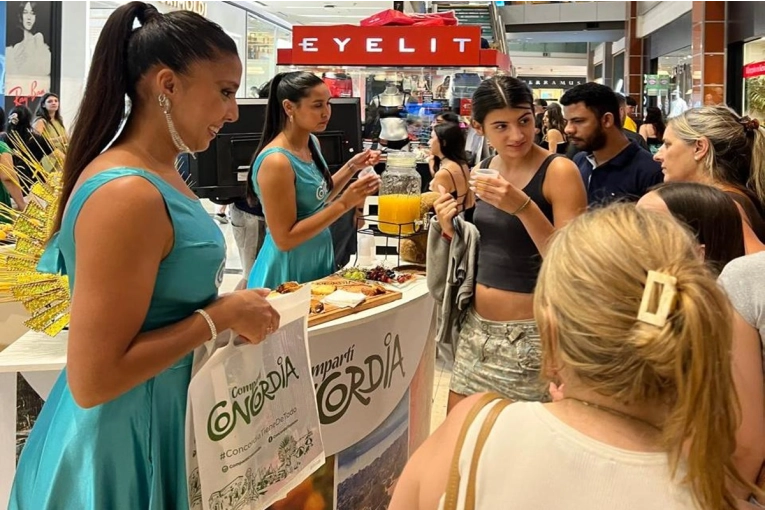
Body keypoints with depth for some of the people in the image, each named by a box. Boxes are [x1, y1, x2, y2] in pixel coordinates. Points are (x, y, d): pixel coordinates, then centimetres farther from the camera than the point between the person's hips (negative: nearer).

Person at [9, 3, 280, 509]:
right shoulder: (127, 195, -25)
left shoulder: (160, 173, 4)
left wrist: (230, 306, 2)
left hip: (161, 416, 9)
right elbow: (92, 380, -26)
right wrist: (221, 316, -20)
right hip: (122, 438, -9)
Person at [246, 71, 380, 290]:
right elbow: (285, 239, -24)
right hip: (289, 271, -8)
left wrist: (352, 167, 3)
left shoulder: (312, 142, 2)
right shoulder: (276, 161, -24)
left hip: (319, 258, 8)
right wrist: (344, 203, -27)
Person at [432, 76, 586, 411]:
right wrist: (450, 229, -2)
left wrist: (522, 206, -28)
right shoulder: (481, 171, 6)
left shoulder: (558, 171, -12)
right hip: (476, 327, 6)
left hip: (531, 333, -6)